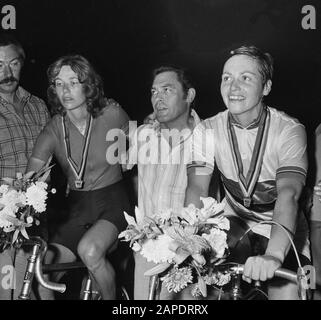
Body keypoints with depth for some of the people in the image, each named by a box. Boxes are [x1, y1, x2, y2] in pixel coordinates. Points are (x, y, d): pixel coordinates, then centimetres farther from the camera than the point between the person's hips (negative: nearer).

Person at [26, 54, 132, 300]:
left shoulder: (112, 114, -11)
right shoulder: (53, 130, -7)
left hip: (113, 203, -3)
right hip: (77, 207, 3)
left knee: (89, 250, -32)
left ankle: (111, 298, -6)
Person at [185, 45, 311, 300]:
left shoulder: (289, 130, -19)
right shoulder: (207, 131, -9)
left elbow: (288, 194, -33)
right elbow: (197, 188, -17)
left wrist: (273, 255, -49)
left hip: (281, 226, -2)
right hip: (235, 224, 2)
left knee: (286, 291, -20)